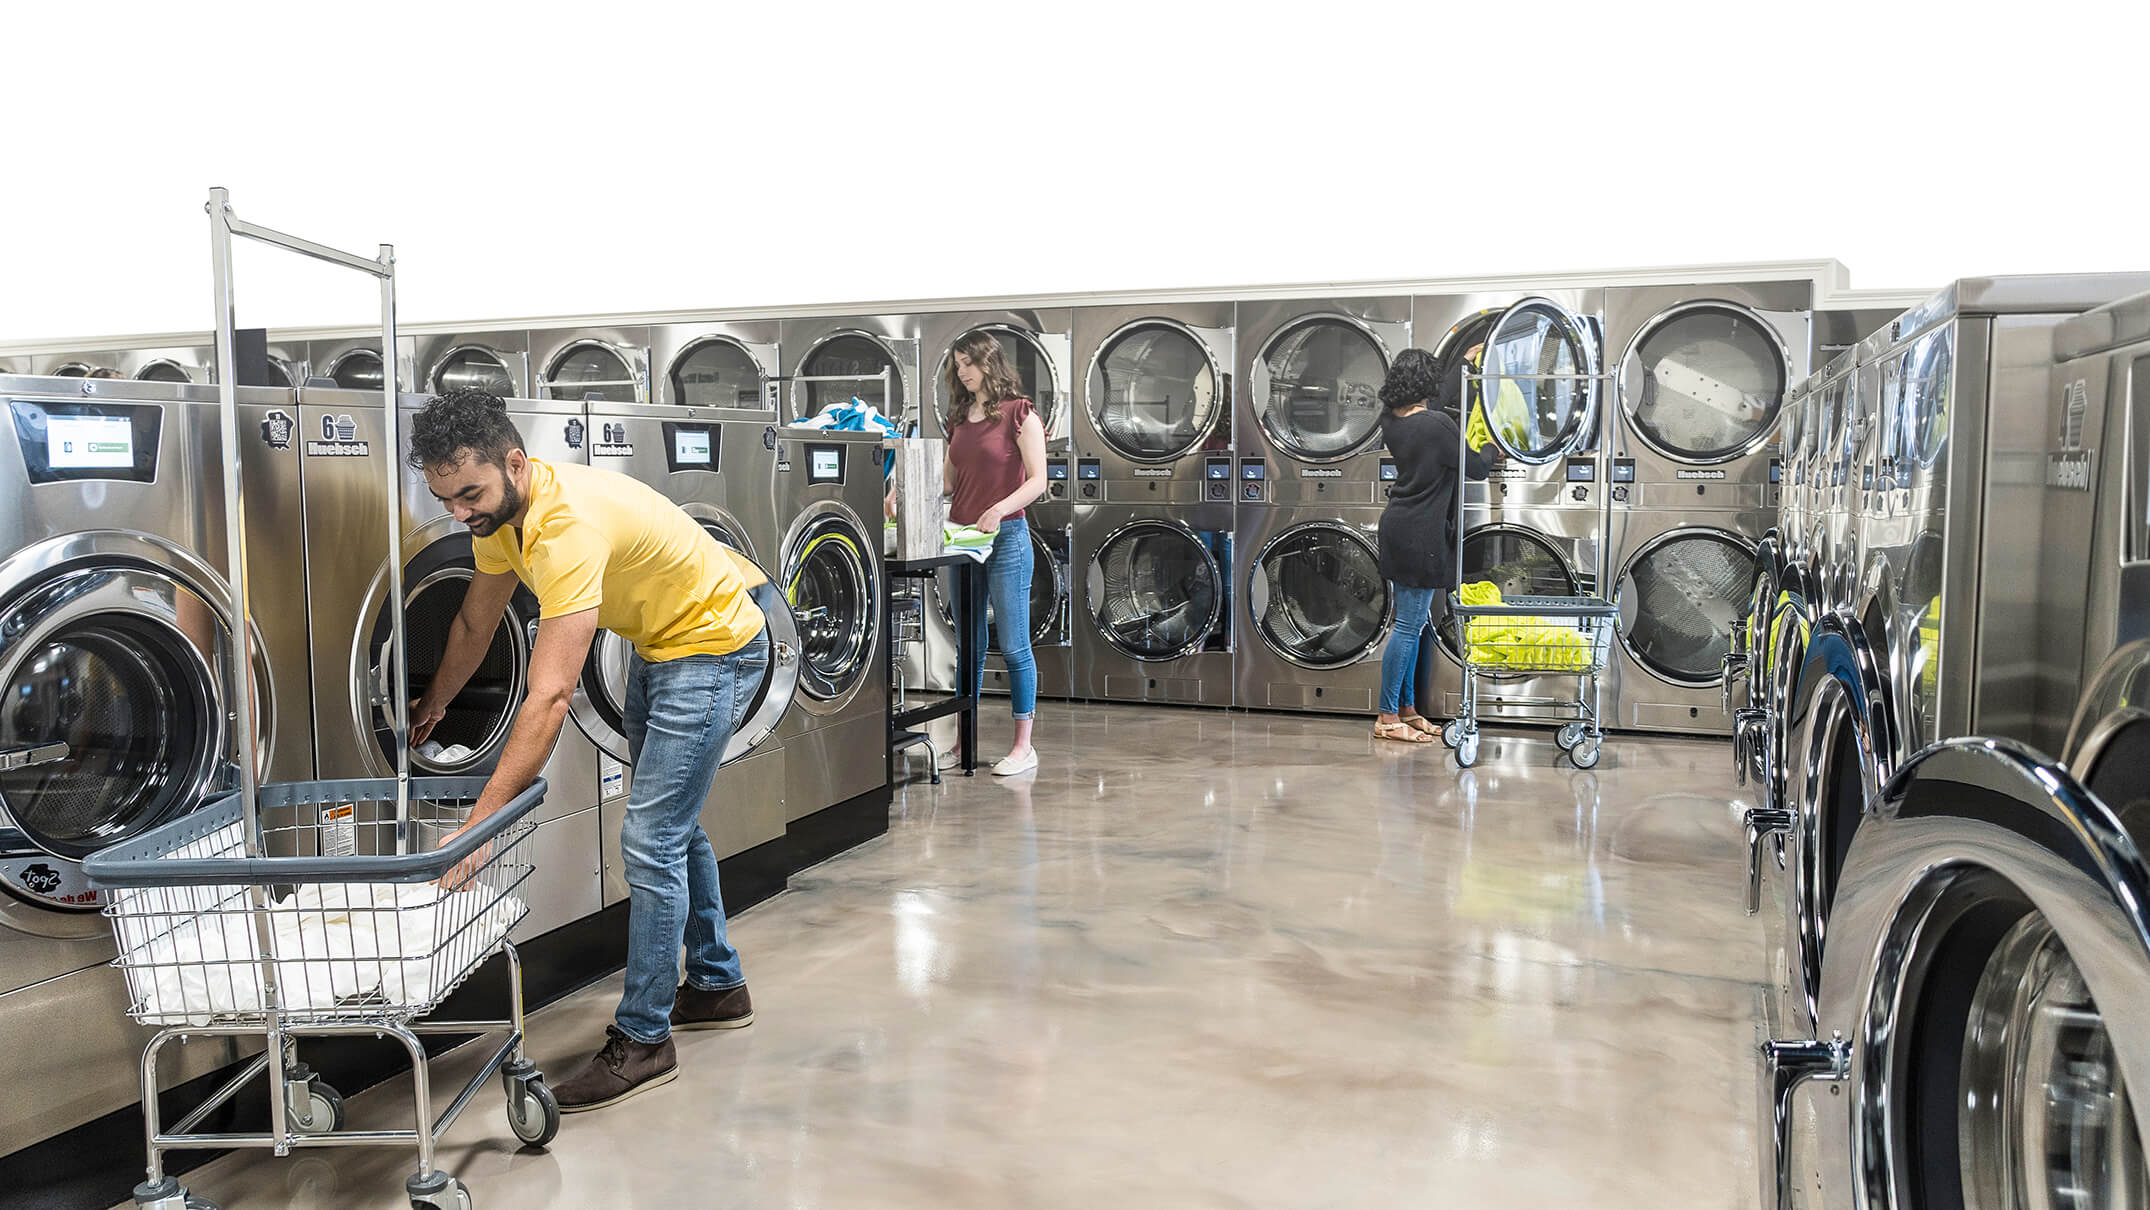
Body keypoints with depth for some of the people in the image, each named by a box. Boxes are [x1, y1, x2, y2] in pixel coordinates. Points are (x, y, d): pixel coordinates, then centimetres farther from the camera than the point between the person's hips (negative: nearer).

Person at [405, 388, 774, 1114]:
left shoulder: (567, 524, -36)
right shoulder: (499, 510, -7)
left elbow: (549, 700, -41)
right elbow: (475, 624, 12)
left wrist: (479, 822, -41)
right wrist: (432, 707, 22)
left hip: (714, 646, -10)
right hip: (656, 643, 10)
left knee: (650, 839, -11)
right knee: (671, 822, 19)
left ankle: (642, 1040, 3)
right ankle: (716, 986, 36)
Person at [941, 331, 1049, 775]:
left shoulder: (1019, 414, -5)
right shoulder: (959, 418, 14)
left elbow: (1037, 480, -11)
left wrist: (1001, 508, -26)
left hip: (1006, 536, -6)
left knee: (1014, 646, -1)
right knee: (968, 646, 10)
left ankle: (1023, 746, 5)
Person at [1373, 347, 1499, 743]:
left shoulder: (1391, 420, 6)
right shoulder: (1437, 426, -18)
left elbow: (1441, 400, 26)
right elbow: (1475, 468, -6)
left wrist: (1464, 362, 36)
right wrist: (1494, 449, 16)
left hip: (1398, 527, 9)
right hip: (1420, 534, -9)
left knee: (1412, 623, 15)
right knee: (1409, 626, -5)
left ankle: (1407, 709, 21)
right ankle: (1387, 718, -1)